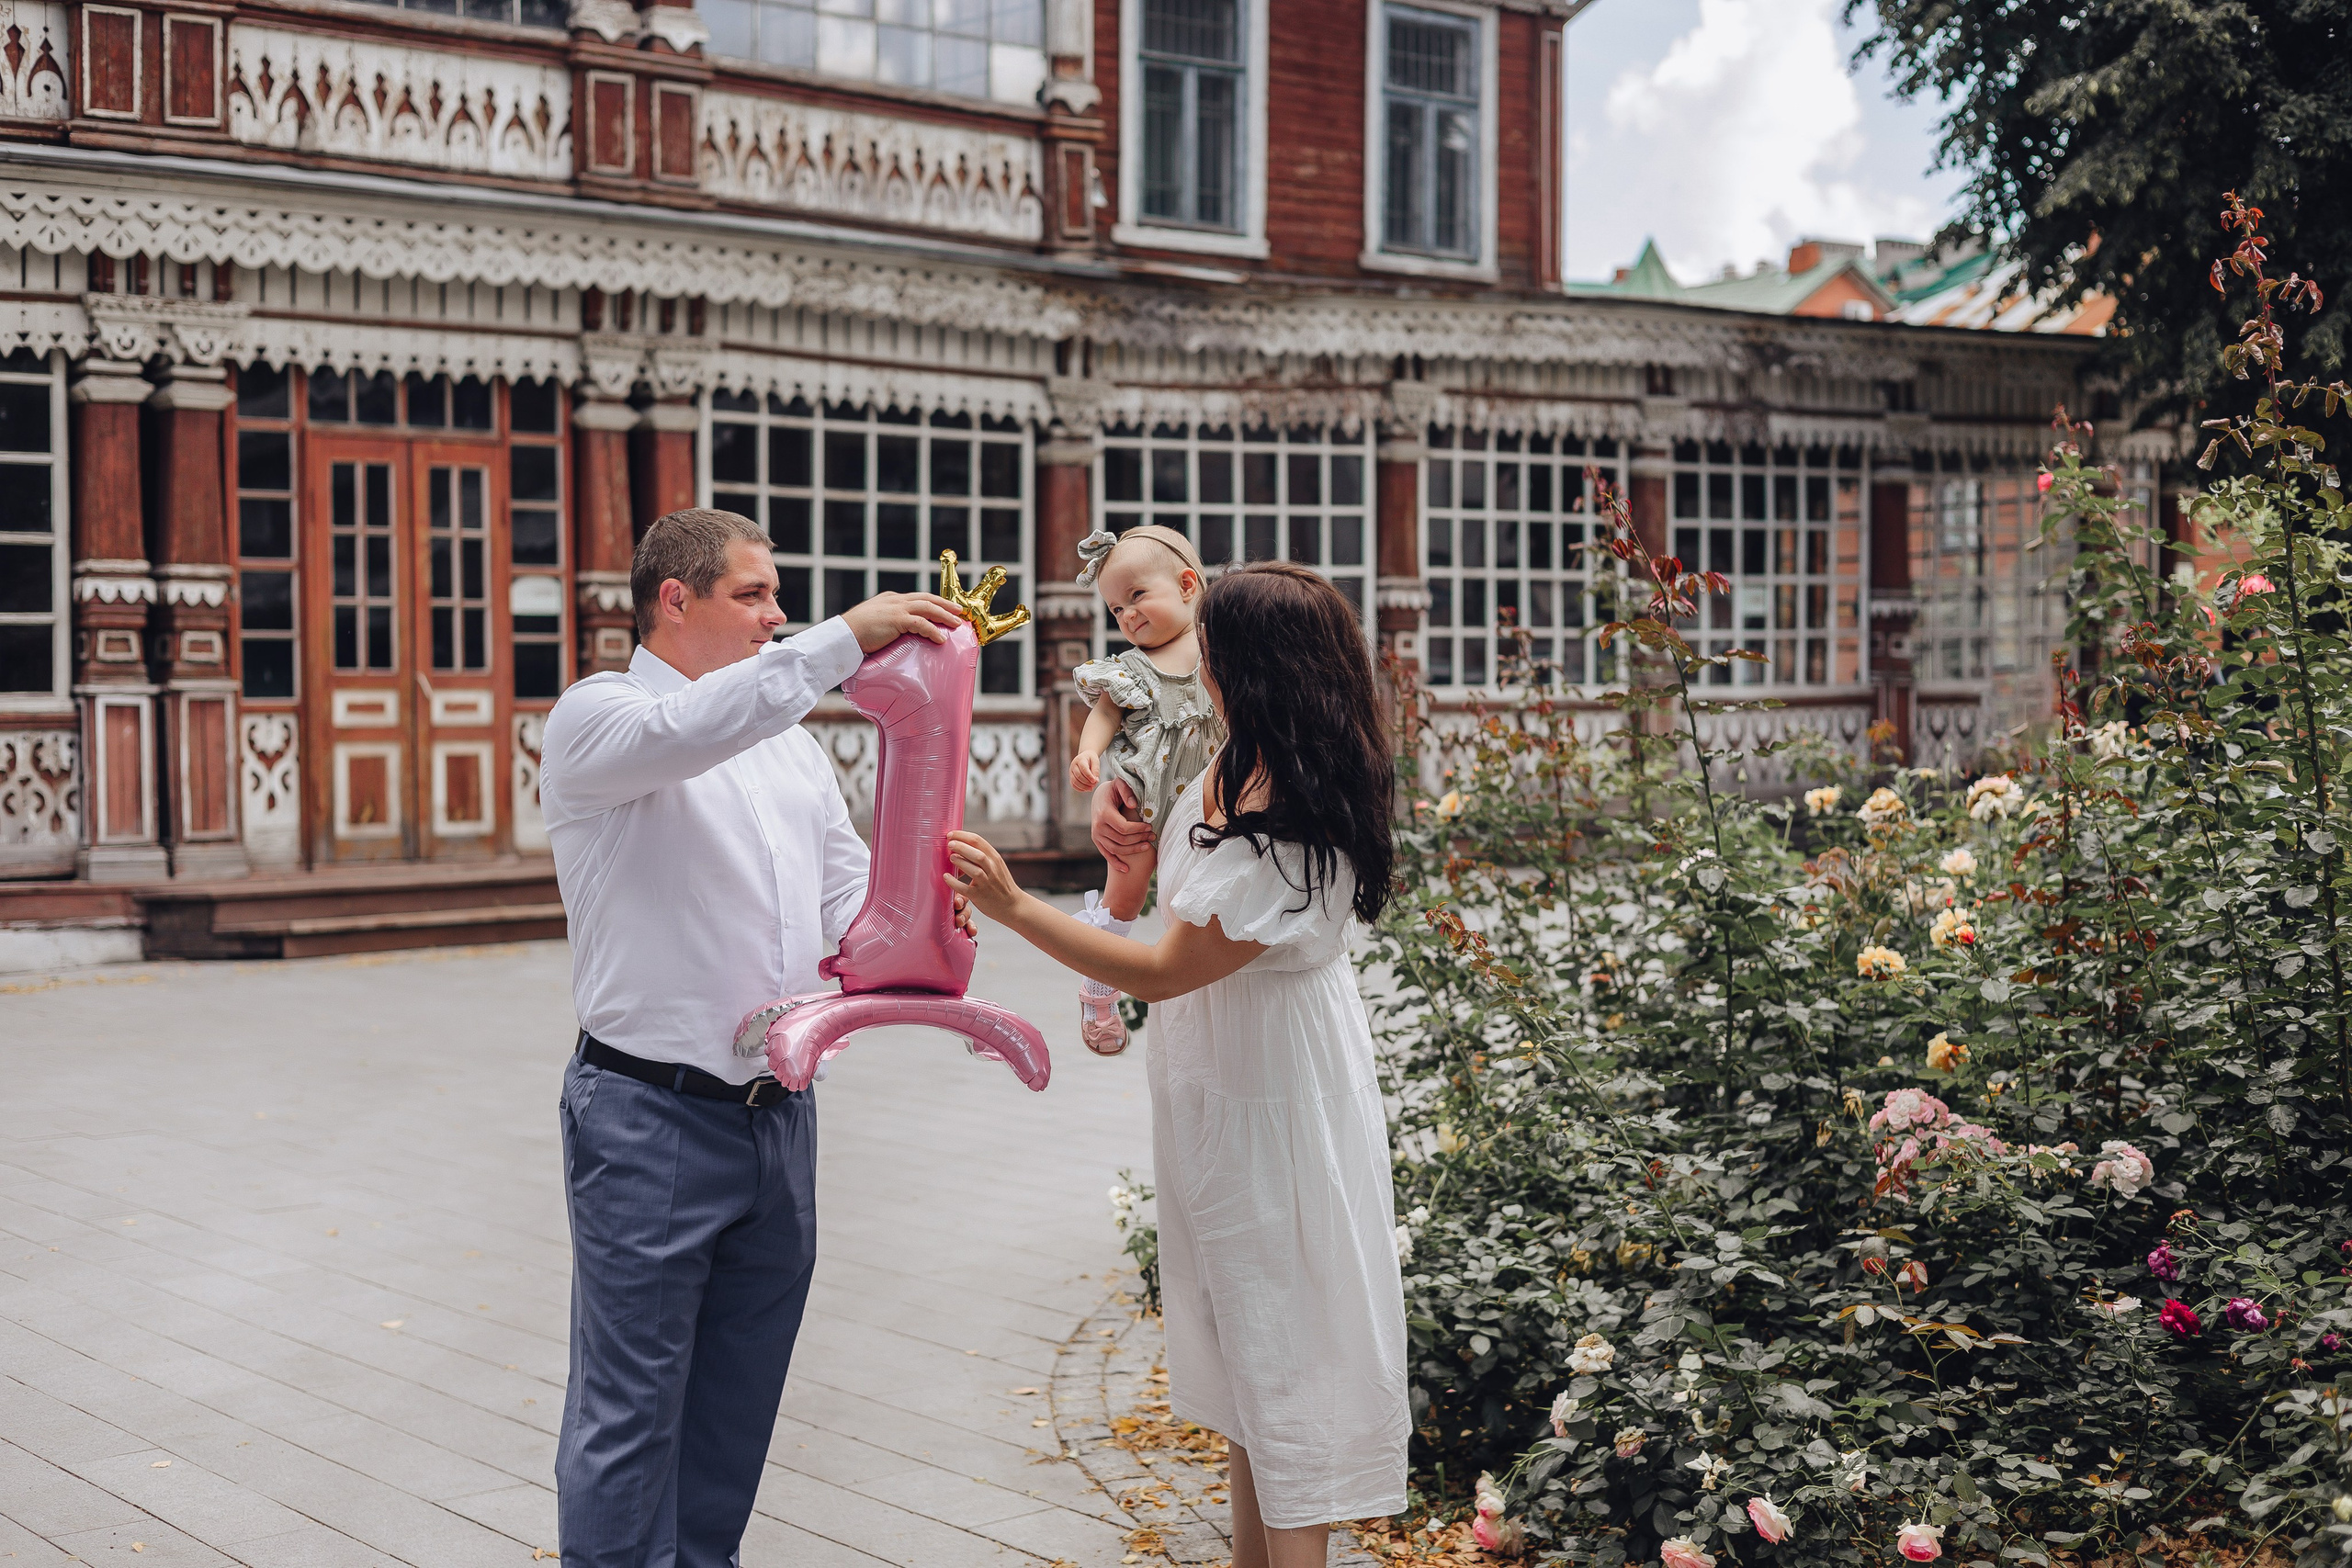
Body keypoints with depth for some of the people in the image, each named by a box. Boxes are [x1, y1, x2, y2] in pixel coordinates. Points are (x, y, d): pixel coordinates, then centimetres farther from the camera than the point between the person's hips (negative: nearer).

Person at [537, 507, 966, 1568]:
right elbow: (684, 731, -28)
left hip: (780, 1113, 7)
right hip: (650, 1119, -7)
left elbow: (846, 890, 15)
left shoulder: (789, 741, 17)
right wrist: (844, 639, -32)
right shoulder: (597, 719, -5)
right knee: (630, 1409, -3)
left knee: (738, 1401, 14)